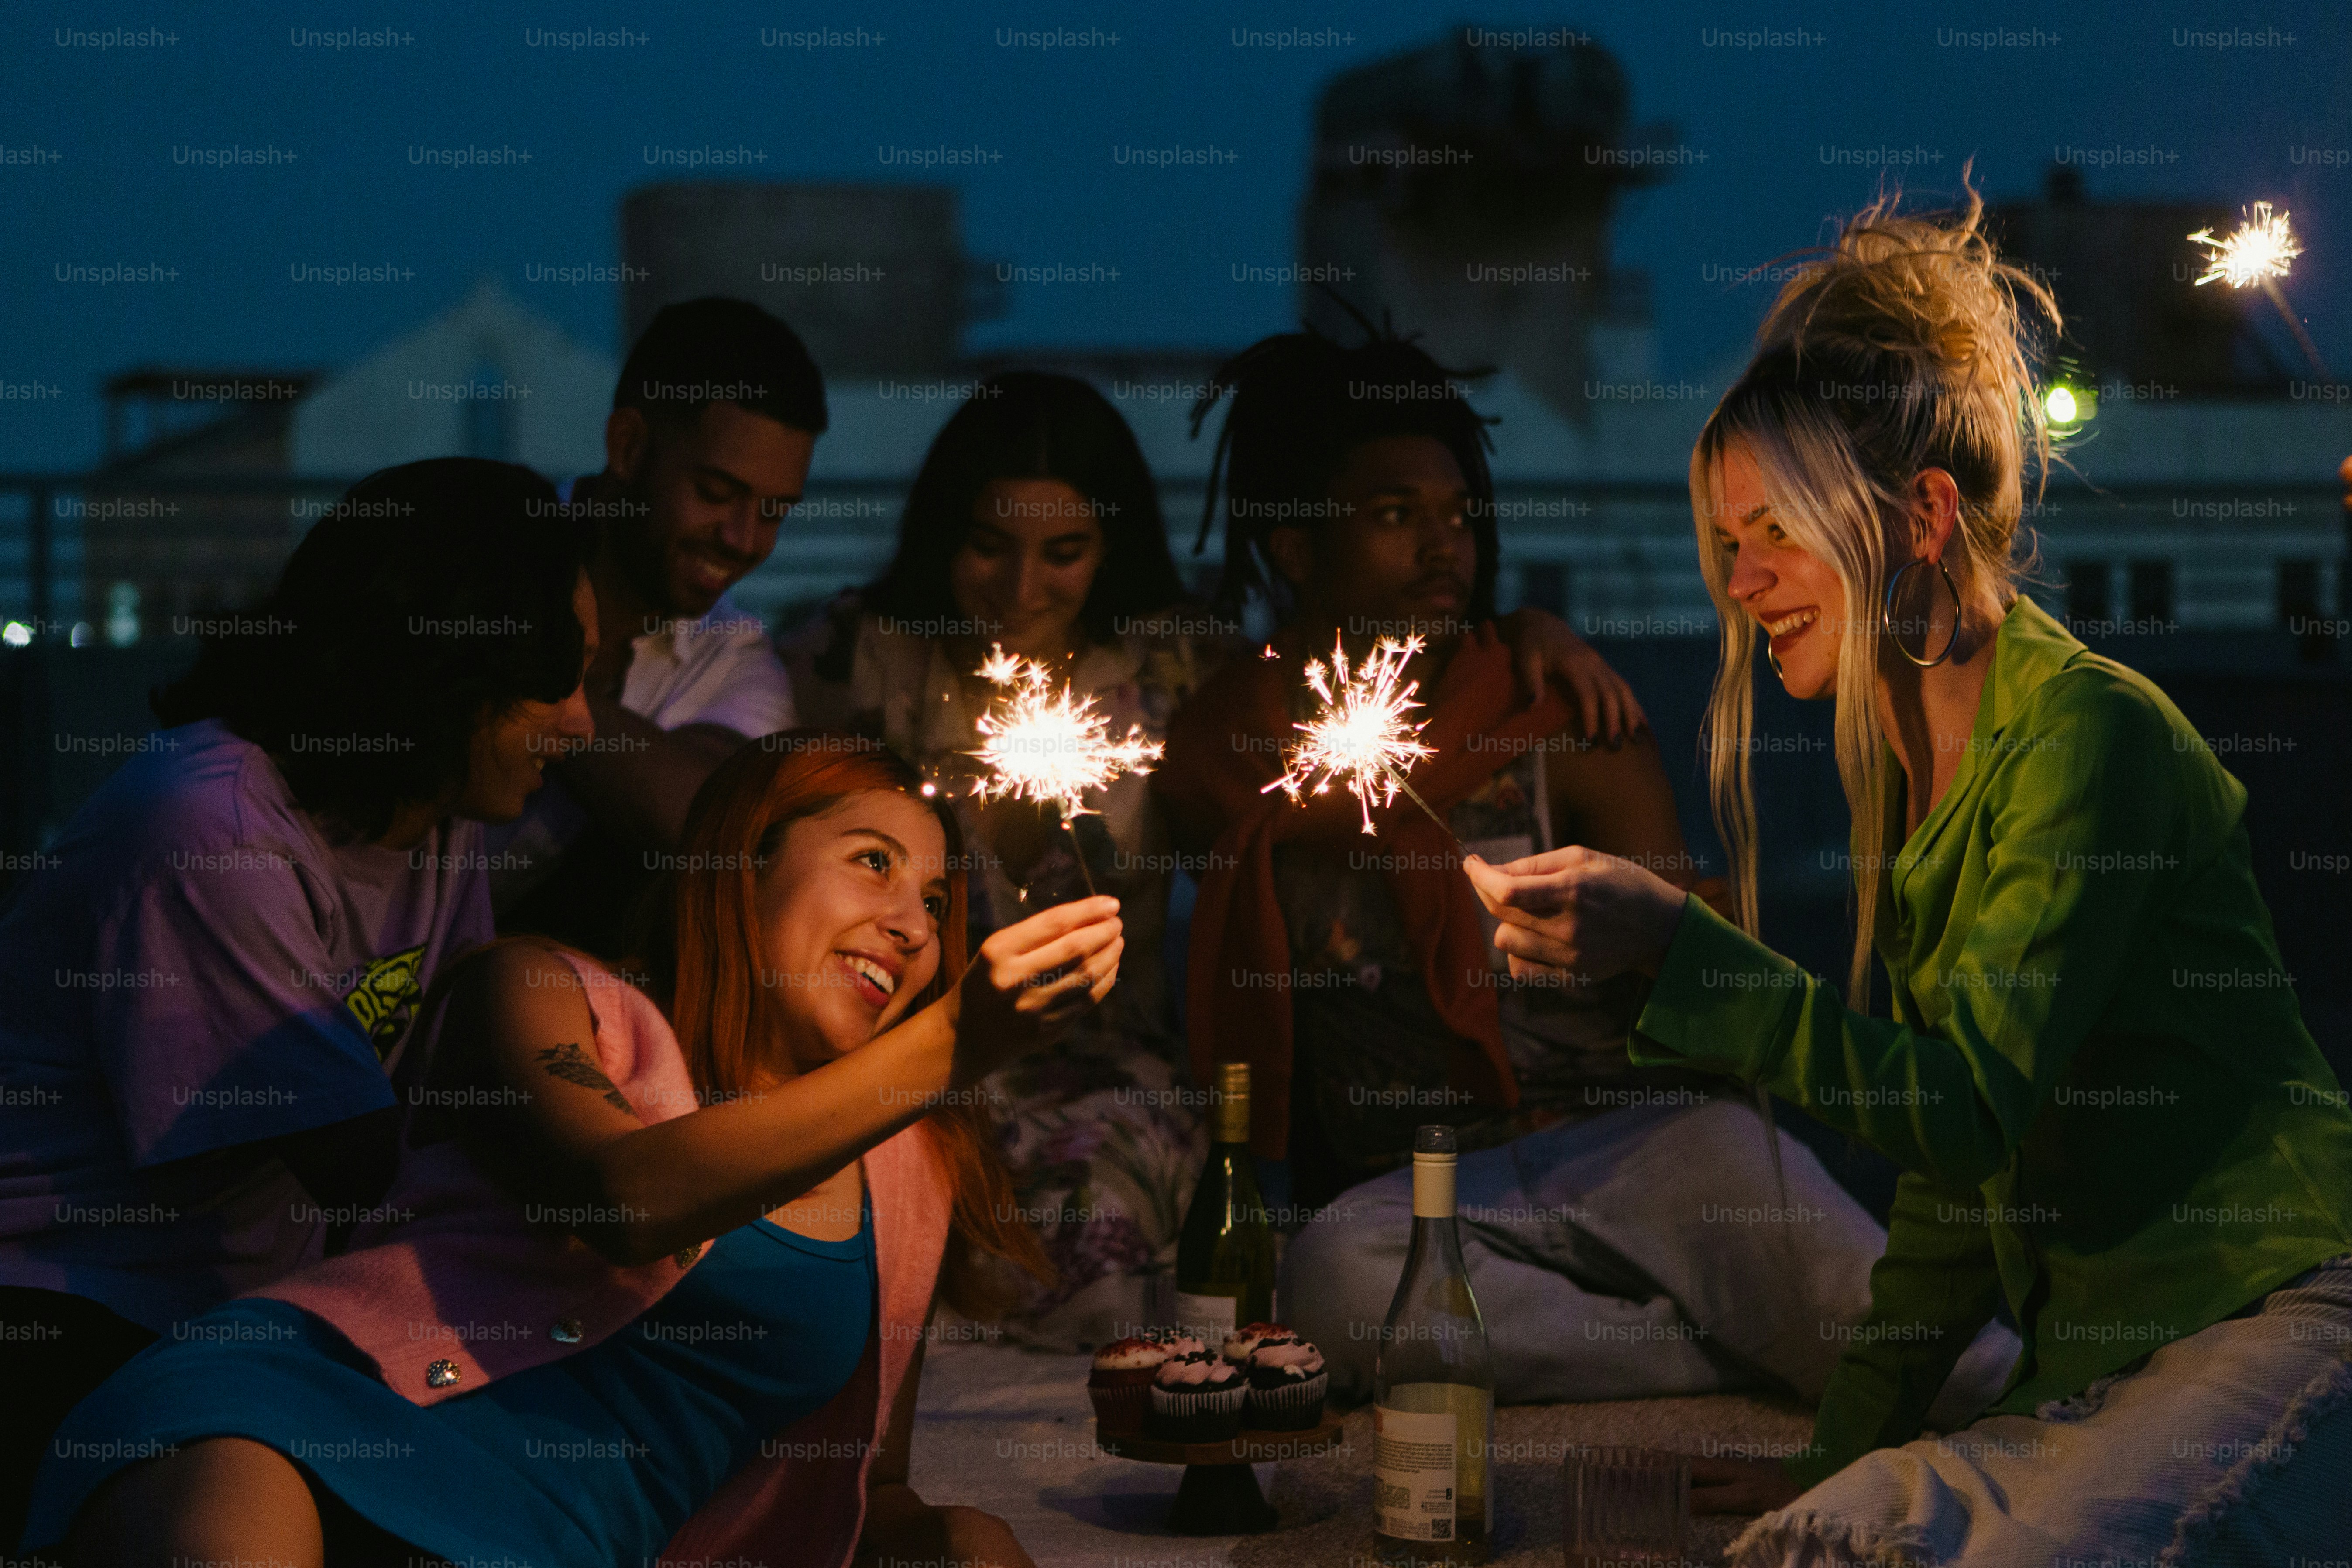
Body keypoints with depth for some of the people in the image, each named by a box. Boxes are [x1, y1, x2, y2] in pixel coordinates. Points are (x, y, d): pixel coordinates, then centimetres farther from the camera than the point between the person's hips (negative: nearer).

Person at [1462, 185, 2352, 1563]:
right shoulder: (1903, 775, 14)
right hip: (2099, 1371, 8)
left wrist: (1675, 949, -26)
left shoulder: (2090, 729, -12)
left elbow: (1974, 1107, -21)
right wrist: (1849, 1451, 20)